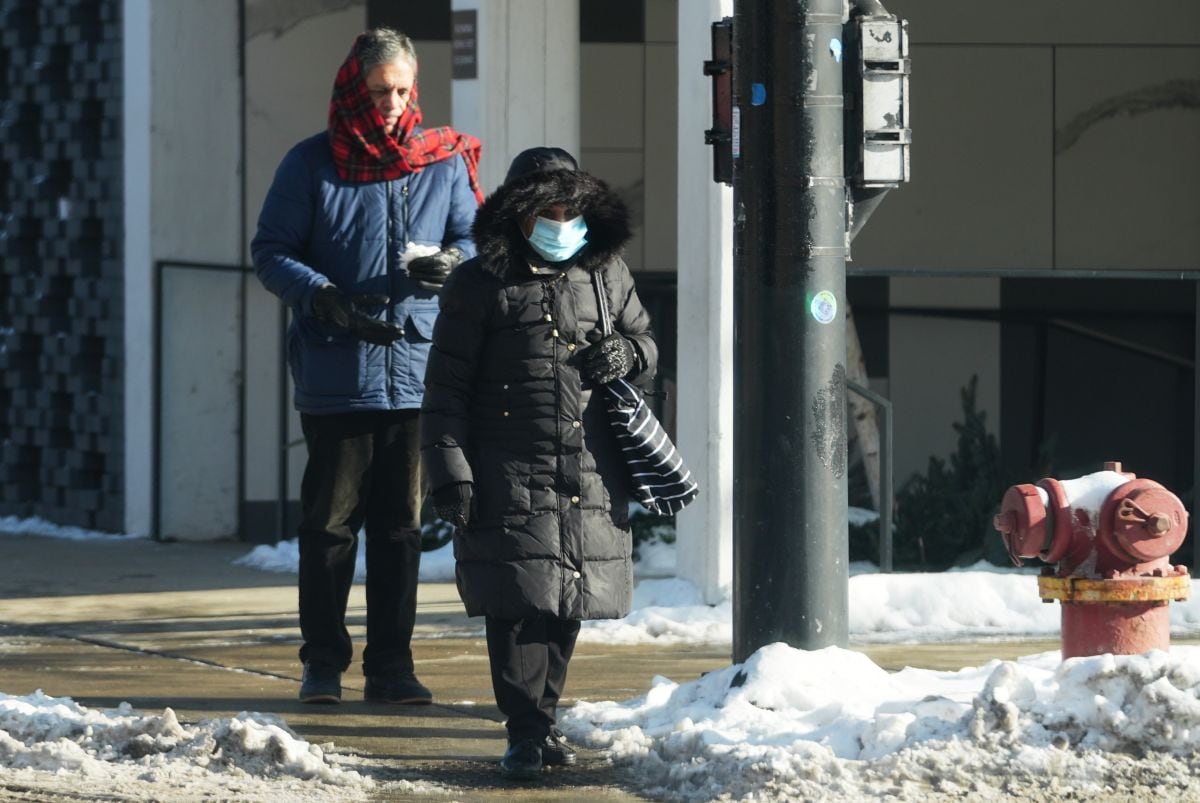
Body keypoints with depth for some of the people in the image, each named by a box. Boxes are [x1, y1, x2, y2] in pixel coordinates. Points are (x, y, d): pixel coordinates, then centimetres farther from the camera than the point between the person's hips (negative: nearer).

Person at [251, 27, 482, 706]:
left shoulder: (445, 161, 7)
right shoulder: (312, 164, 0)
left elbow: (475, 238, 11)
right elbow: (272, 253, 0)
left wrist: (452, 262, -13)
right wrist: (325, 299, -17)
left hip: (417, 372, 2)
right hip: (335, 375, -2)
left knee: (401, 526, 7)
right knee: (330, 522, 2)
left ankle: (392, 665, 13)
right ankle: (324, 662, 11)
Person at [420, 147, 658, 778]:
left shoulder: (606, 273, 12)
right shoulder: (480, 285, 0)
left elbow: (647, 343, 26)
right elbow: (446, 388, 0)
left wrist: (625, 355, 0)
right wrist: (450, 472, -7)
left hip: (590, 479, 4)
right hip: (512, 481, -4)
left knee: (567, 604, 9)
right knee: (519, 602, -8)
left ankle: (543, 717, 23)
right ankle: (526, 732, -3)